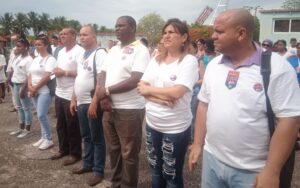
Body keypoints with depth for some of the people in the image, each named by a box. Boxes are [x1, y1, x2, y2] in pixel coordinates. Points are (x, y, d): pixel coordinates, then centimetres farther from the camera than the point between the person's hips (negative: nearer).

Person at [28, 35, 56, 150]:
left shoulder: (50, 59, -10)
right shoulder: (36, 59, 15)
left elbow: (47, 77, -17)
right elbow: (30, 74, 13)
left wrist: (35, 88, -13)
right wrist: (30, 87, -4)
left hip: (45, 91, -8)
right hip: (35, 91, 8)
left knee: (41, 115, -11)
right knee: (41, 115, 11)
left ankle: (48, 139, 2)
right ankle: (44, 137, 20)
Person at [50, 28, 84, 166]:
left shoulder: (79, 51, -13)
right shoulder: (61, 52, 15)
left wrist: (65, 73, -19)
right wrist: (56, 71, -1)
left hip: (72, 95, -8)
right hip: (59, 93, 9)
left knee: (72, 127, 3)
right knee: (60, 125, 16)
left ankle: (75, 153, 17)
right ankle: (63, 149, 31)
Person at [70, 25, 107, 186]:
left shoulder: (100, 54, -13)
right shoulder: (82, 55, 14)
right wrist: (74, 100, 17)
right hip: (81, 102, 8)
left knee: (97, 138, 3)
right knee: (86, 136, 18)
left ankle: (98, 171, 15)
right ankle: (88, 164, 33)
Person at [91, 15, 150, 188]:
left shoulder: (140, 50, -9)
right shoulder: (113, 50, 14)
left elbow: (135, 80, -19)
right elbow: (103, 74, 12)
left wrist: (107, 91, -13)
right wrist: (102, 95, -8)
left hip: (130, 110, -7)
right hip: (109, 108, 7)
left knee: (128, 154, 5)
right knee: (113, 149, 18)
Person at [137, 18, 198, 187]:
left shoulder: (189, 61, -12)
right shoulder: (156, 60, 6)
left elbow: (176, 92, -23)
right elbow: (141, 88, 0)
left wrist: (149, 89, -9)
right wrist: (161, 97, -18)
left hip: (176, 128, -5)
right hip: (152, 124, 6)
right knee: (156, 170, 21)